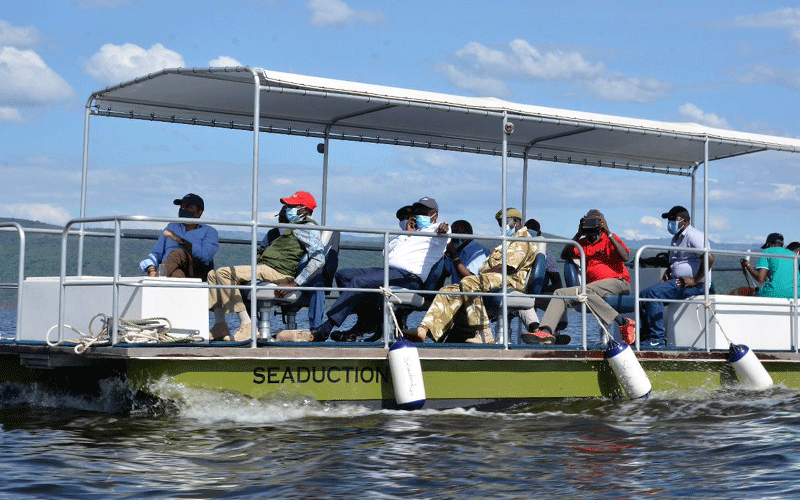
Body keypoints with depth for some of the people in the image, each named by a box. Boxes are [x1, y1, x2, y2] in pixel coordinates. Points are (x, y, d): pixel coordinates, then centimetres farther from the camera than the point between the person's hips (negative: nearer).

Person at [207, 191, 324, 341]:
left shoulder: (306, 228, -3)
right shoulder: (293, 228, 29)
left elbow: (319, 259, -19)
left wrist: (295, 284, -23)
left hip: (276, 271, -11)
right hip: (264, 268, 11)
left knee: (224, 273, -23)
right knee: (213, 275, 8)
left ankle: (246, 324, -24)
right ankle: (219, 327, -1)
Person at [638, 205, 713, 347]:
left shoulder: (693, 236, -9)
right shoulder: (676, 238, 24)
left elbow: (709, 258, -24)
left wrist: (695, 280, -21)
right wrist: (664, 278, 13)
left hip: (695, 286, -11)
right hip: (676, 282, 11)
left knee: (653, 293, -26)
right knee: (643, 295, 1)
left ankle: (658, 339, -27)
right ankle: (645, 334, -5)